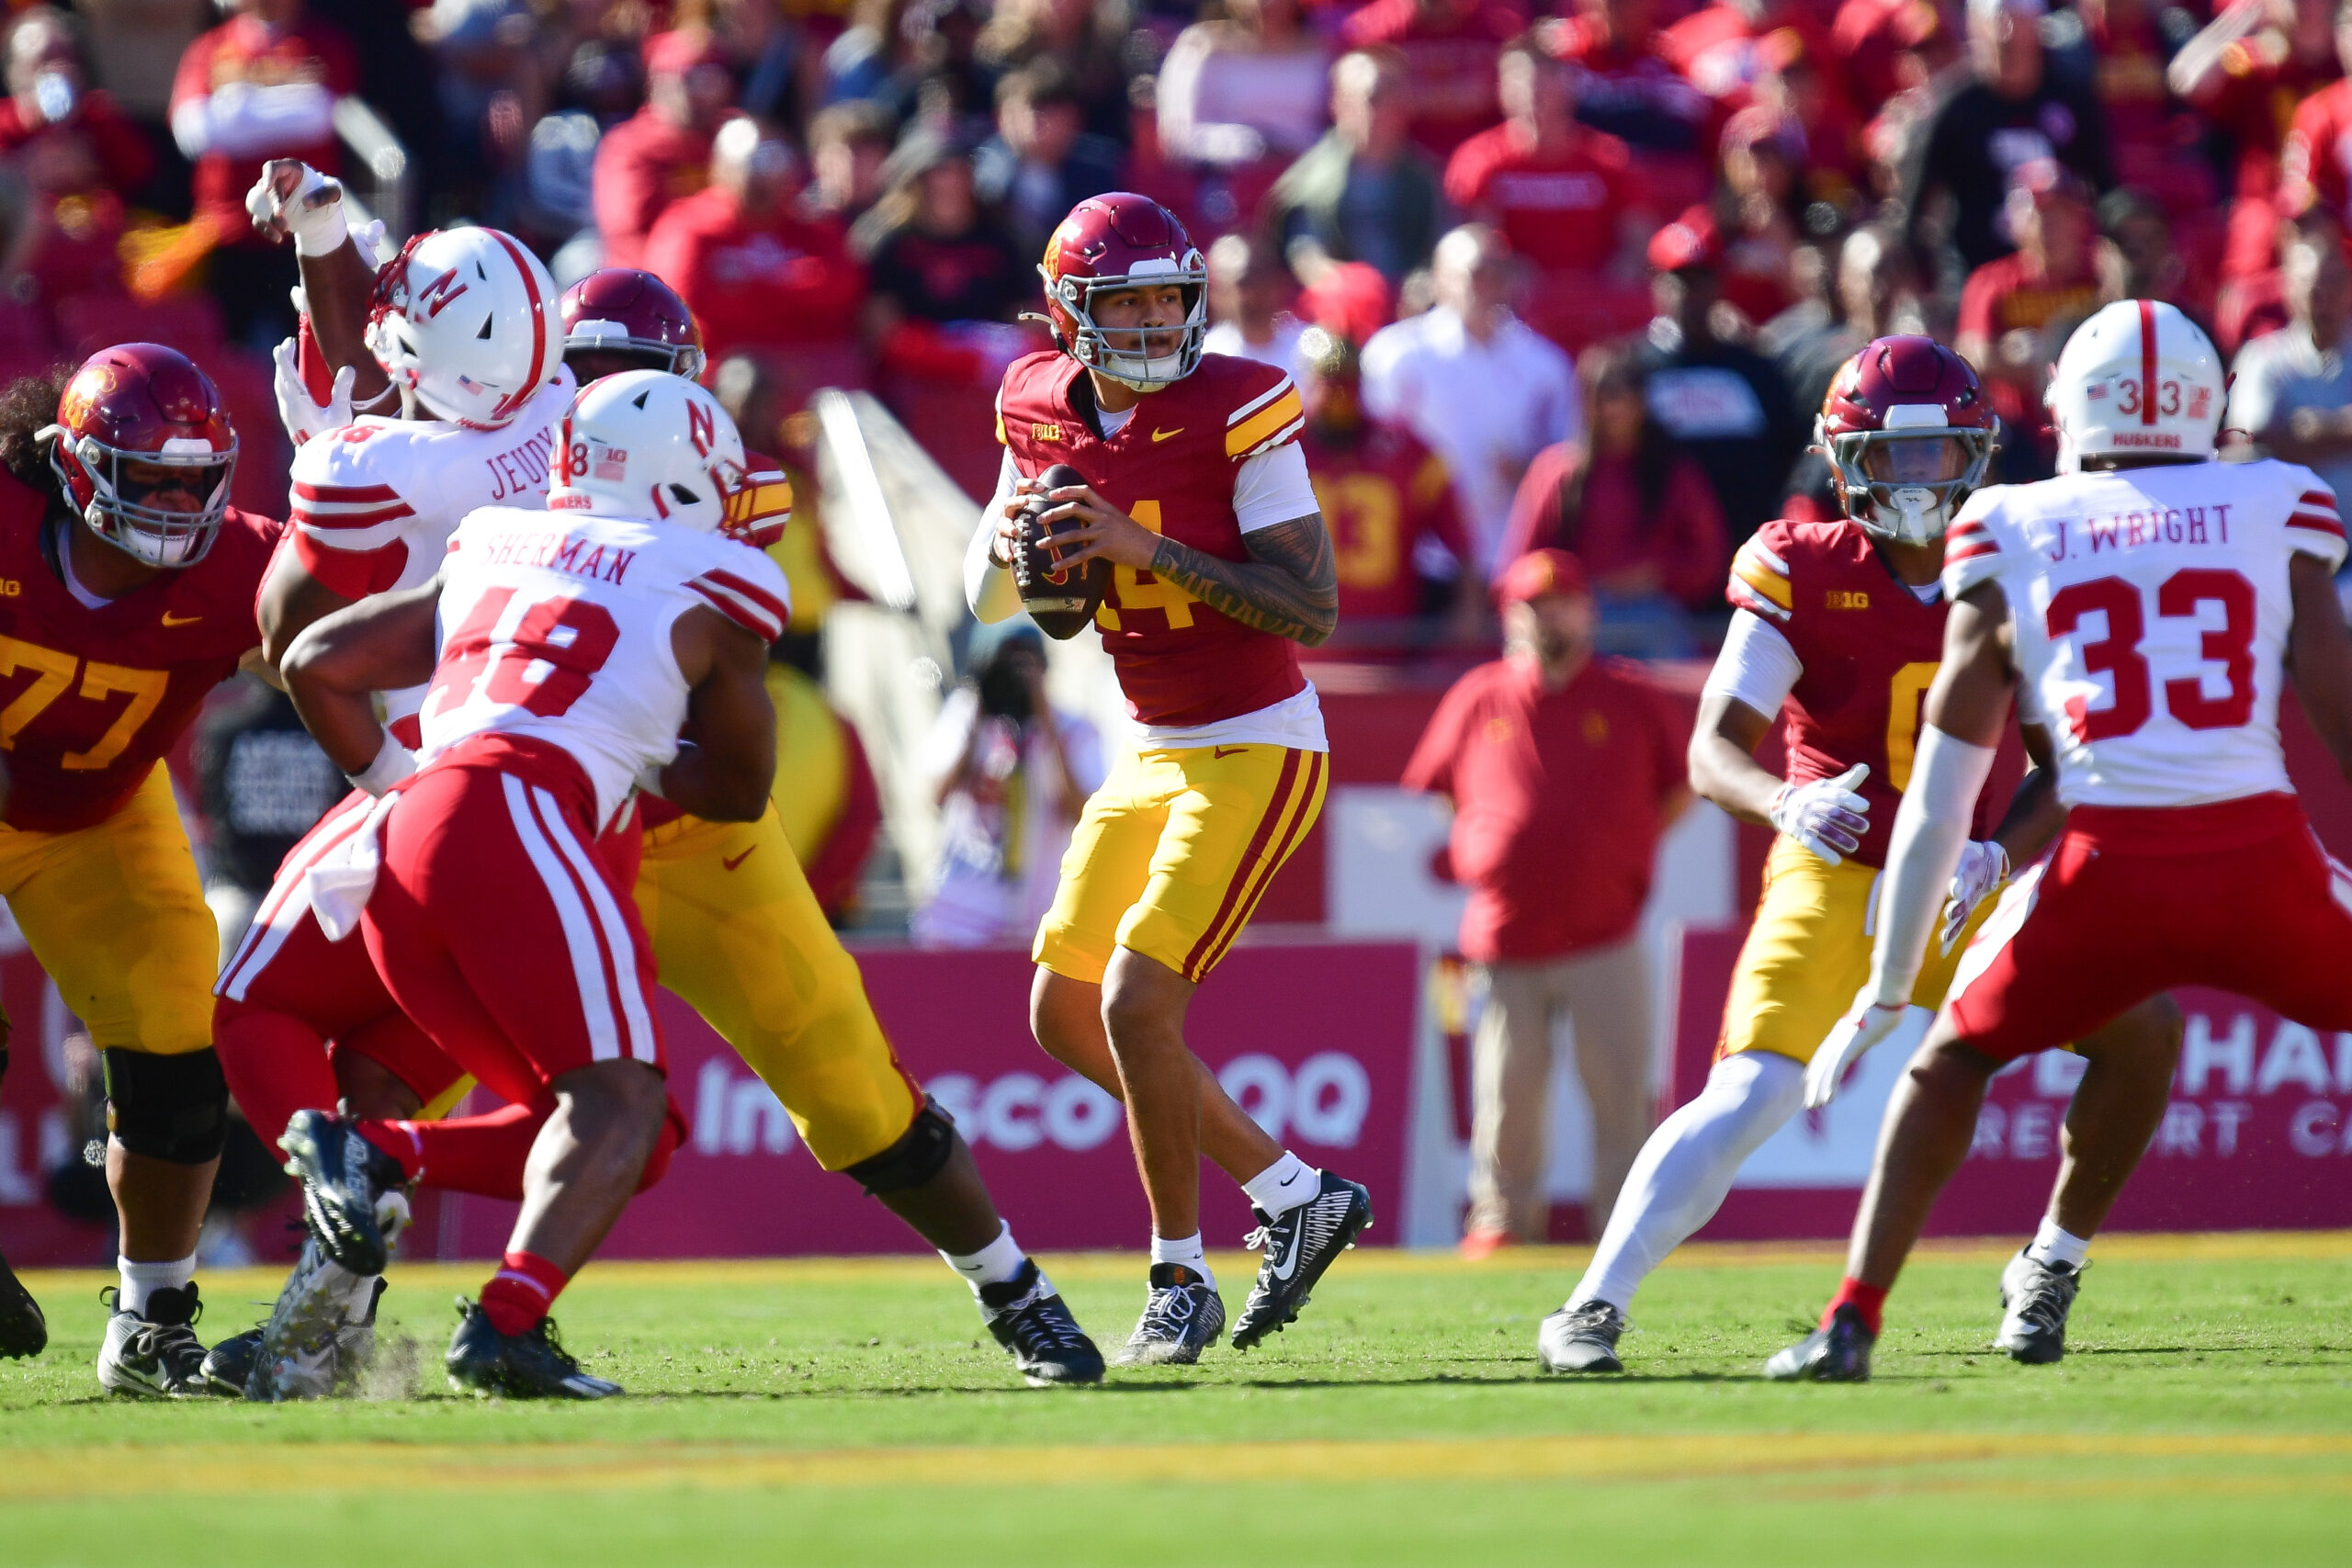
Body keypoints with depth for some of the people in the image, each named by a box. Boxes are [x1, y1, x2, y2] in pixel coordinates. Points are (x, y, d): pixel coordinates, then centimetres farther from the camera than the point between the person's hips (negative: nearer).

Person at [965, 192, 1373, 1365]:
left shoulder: (1238, 411, -17)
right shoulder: (1041, 409, 2)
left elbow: (1312, 610, -22)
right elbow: (988, 603, 13)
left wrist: (1146, 546, -28)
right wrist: (1006, 547, -11)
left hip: (1256, 755, -8)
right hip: (1152, 757, 8)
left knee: (1137, 1004, -16)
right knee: (1066, 1015, 10)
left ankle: (1180, 1284, 1)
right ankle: (1299, 1198, 22)